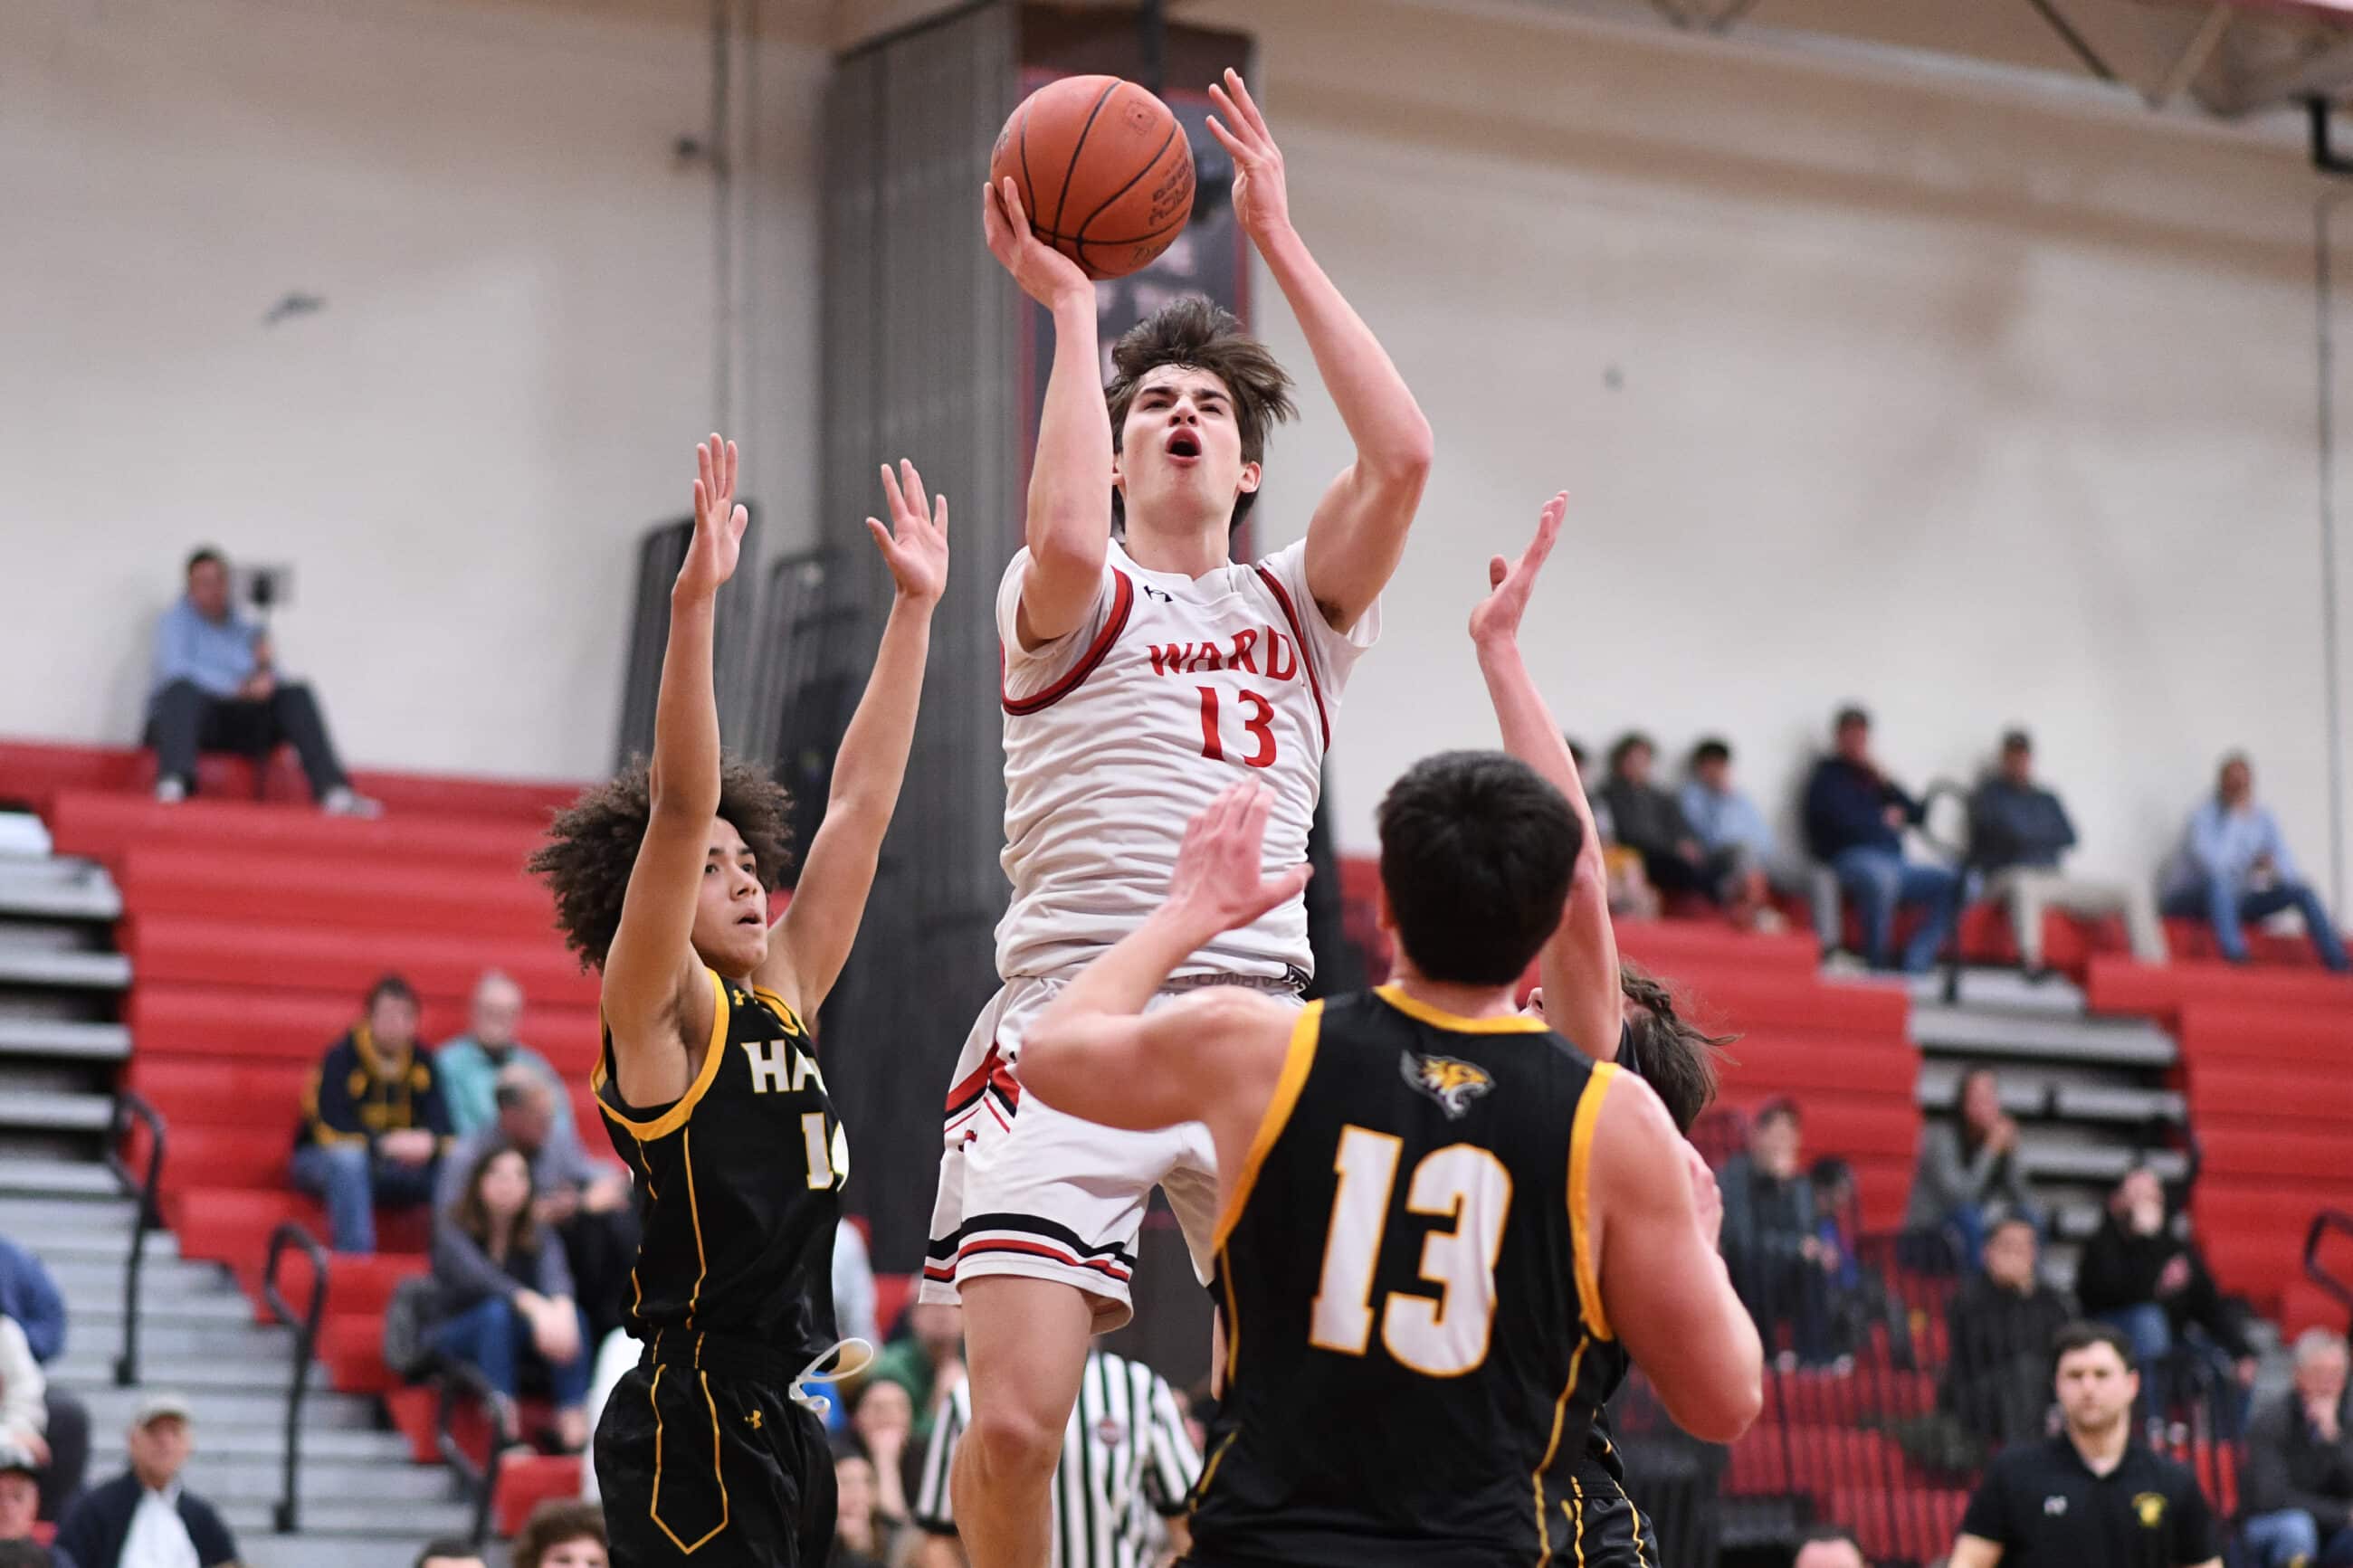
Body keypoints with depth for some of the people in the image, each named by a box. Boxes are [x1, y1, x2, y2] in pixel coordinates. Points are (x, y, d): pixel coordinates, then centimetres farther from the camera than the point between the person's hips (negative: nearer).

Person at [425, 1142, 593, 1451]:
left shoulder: (539, 1236, 0)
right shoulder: (451, 1227, -10)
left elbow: (554, 1273, -22)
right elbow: (476, 1275, -30)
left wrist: (561, 1307, -48)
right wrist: (534, 1305, -47)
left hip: (514, 1345, 4)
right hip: (455, 1342, -4)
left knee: (574, 1315, -25)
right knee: (498, 1311, -36)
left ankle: (573, 1423, -37)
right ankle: (504, 1431, -47)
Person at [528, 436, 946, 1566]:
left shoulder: (782, 996, 16)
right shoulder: (654, 1006, -3)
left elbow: (860, 801, 17)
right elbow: (678, 803, -15)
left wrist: (914, 607, 16)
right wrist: (694, 602, -24)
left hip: (784, 1416, 8)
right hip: (695, 1414, -8)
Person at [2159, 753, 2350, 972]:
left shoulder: (2262, 818, 2)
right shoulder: (2203, 816, -15)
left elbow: (2289, 870, -1)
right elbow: (2213, 864, -33)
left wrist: (2274, 868, -25)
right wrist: (2236, 818, -27)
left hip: (2235, 905, 6)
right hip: (2188, 903, -6)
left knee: (2302, 890, -11)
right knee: (2216, 880, -40)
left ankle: (2339, 963, -20)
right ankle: (2235, 958, -53)